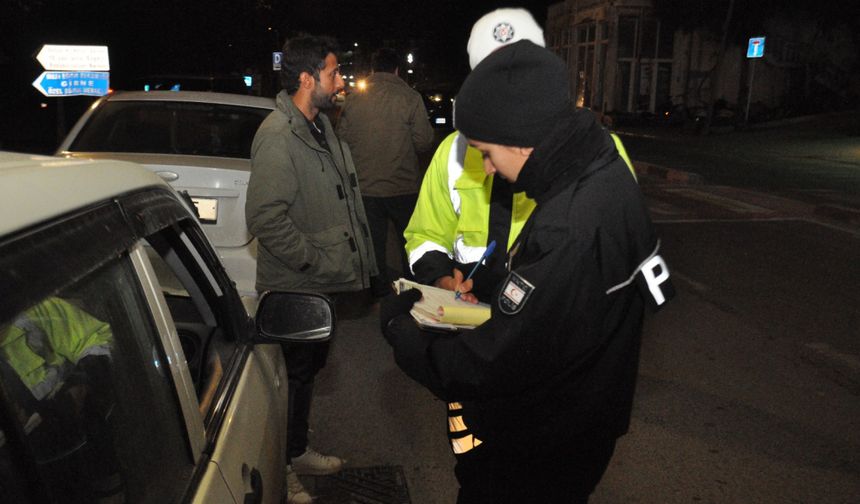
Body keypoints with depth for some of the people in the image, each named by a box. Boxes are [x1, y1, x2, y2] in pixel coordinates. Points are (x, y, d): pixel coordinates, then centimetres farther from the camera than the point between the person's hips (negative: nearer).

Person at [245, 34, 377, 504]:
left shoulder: (319, 125, 9)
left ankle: (297, 451, 41)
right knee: (291, 376, 6)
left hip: (321, 282, 9)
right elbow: (265, 218, -28)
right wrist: (316, 262, -21)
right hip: (294, 287, -9)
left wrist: (344, 259, 13)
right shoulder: (277, 135, -22)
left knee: (308, 368, 22)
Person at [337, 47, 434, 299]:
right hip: (403, 188, -2)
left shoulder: (353, 99, 0)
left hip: (365, 187, 2)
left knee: (373, 244, 13)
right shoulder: (410, 98, -9)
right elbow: (424, 141, -11)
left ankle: (380, 294, 21)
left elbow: (341, 139, 4)